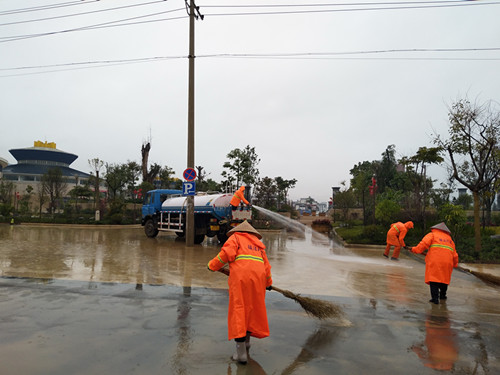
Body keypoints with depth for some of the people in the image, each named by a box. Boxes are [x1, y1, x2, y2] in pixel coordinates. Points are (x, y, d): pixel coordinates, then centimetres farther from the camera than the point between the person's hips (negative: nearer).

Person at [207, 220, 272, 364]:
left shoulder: (235, 238, 14)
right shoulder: (258, 244, 28)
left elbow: (227, 253, -4)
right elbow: (266, 266, 27)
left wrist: (213, 265, 8)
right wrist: (268, 282, 40)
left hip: (240, 277, -5)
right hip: (258, 278, 5)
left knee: (238, 311, -2)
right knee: (253, 309, 20)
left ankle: (241, 353, -4)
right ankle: (246, 340, 33)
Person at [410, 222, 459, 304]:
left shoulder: (432, 235, 12)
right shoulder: (450, 239, 27)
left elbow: (424, 243, -7)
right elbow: (454, 254, 27)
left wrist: (415, 249, -1)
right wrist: (455, 264, 39)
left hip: (434, 261, -5)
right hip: (447, 262, 5)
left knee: (433, 279, -6)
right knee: (444, 278, 20)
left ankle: (435, 297, -15)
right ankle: (442, 295, 28)